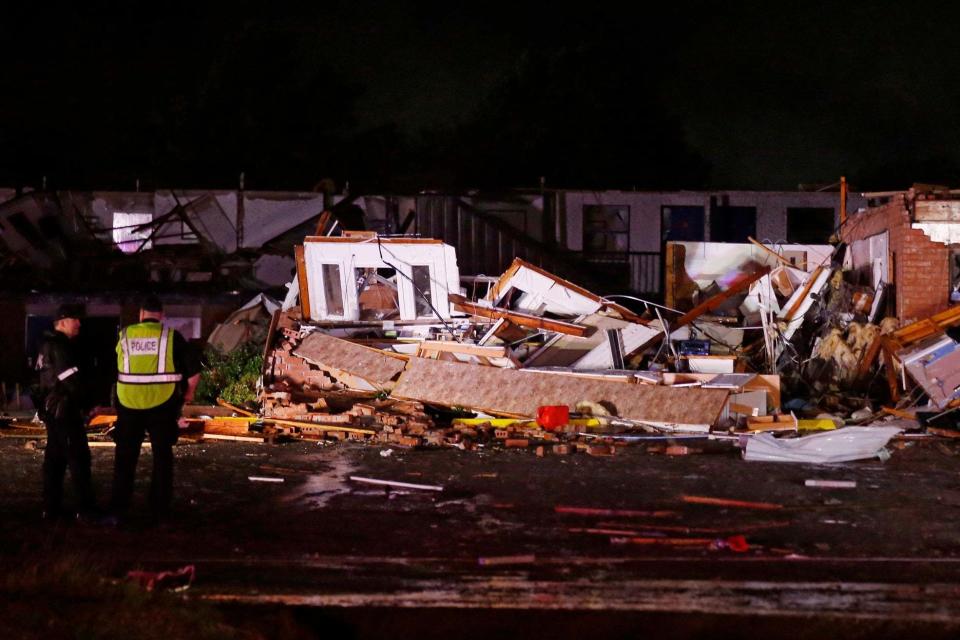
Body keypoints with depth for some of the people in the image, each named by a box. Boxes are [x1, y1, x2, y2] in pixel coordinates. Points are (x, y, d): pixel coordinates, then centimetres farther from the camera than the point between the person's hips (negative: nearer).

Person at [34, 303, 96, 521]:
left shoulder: (48, 345, 16)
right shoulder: (59, 346, -16)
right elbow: (72, 380, -21)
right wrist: (84, 401, -5)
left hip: (51, 409, 10)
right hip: (63, 409, -10)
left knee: (55, 458, 12)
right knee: (79, 457, -9)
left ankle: (52, 508, 14)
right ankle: (86, 509, -10)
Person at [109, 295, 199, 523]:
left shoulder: (125, 335, 2)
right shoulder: (171, 336, -4)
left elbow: (115, 369, 7)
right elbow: (194, 371, -6)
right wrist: (188, 392, 11)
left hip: (129, 404, 1)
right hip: (162, 405, -1)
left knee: (125, 458, 11)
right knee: (162, 458, 11)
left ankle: (118, 510, 9)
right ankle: (160, 511, 13)